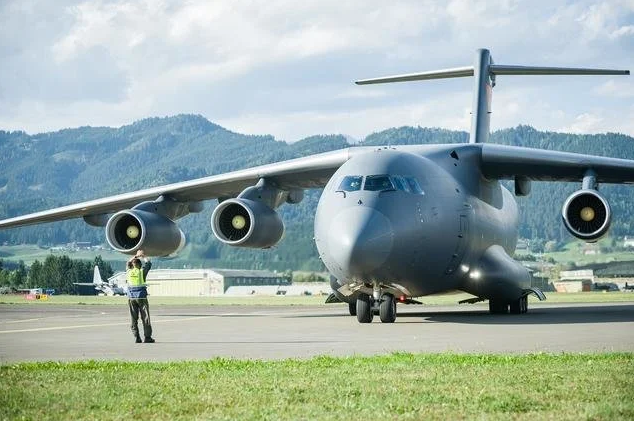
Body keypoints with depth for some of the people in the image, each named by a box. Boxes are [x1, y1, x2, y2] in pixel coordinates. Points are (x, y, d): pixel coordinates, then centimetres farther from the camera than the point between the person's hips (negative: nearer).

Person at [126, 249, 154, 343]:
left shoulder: (129, 272, 3)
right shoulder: (142, 271, -4)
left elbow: (128, 263, 25)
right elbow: (148, 263, 13)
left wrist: (136, 256, 34)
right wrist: (143, 256, 28)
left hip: (131, 298, 3)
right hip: (141, 297, -3)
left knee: (134, 318, 5)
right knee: (145, 318, 1)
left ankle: (136, 337, 2)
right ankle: (147, 337, 0)